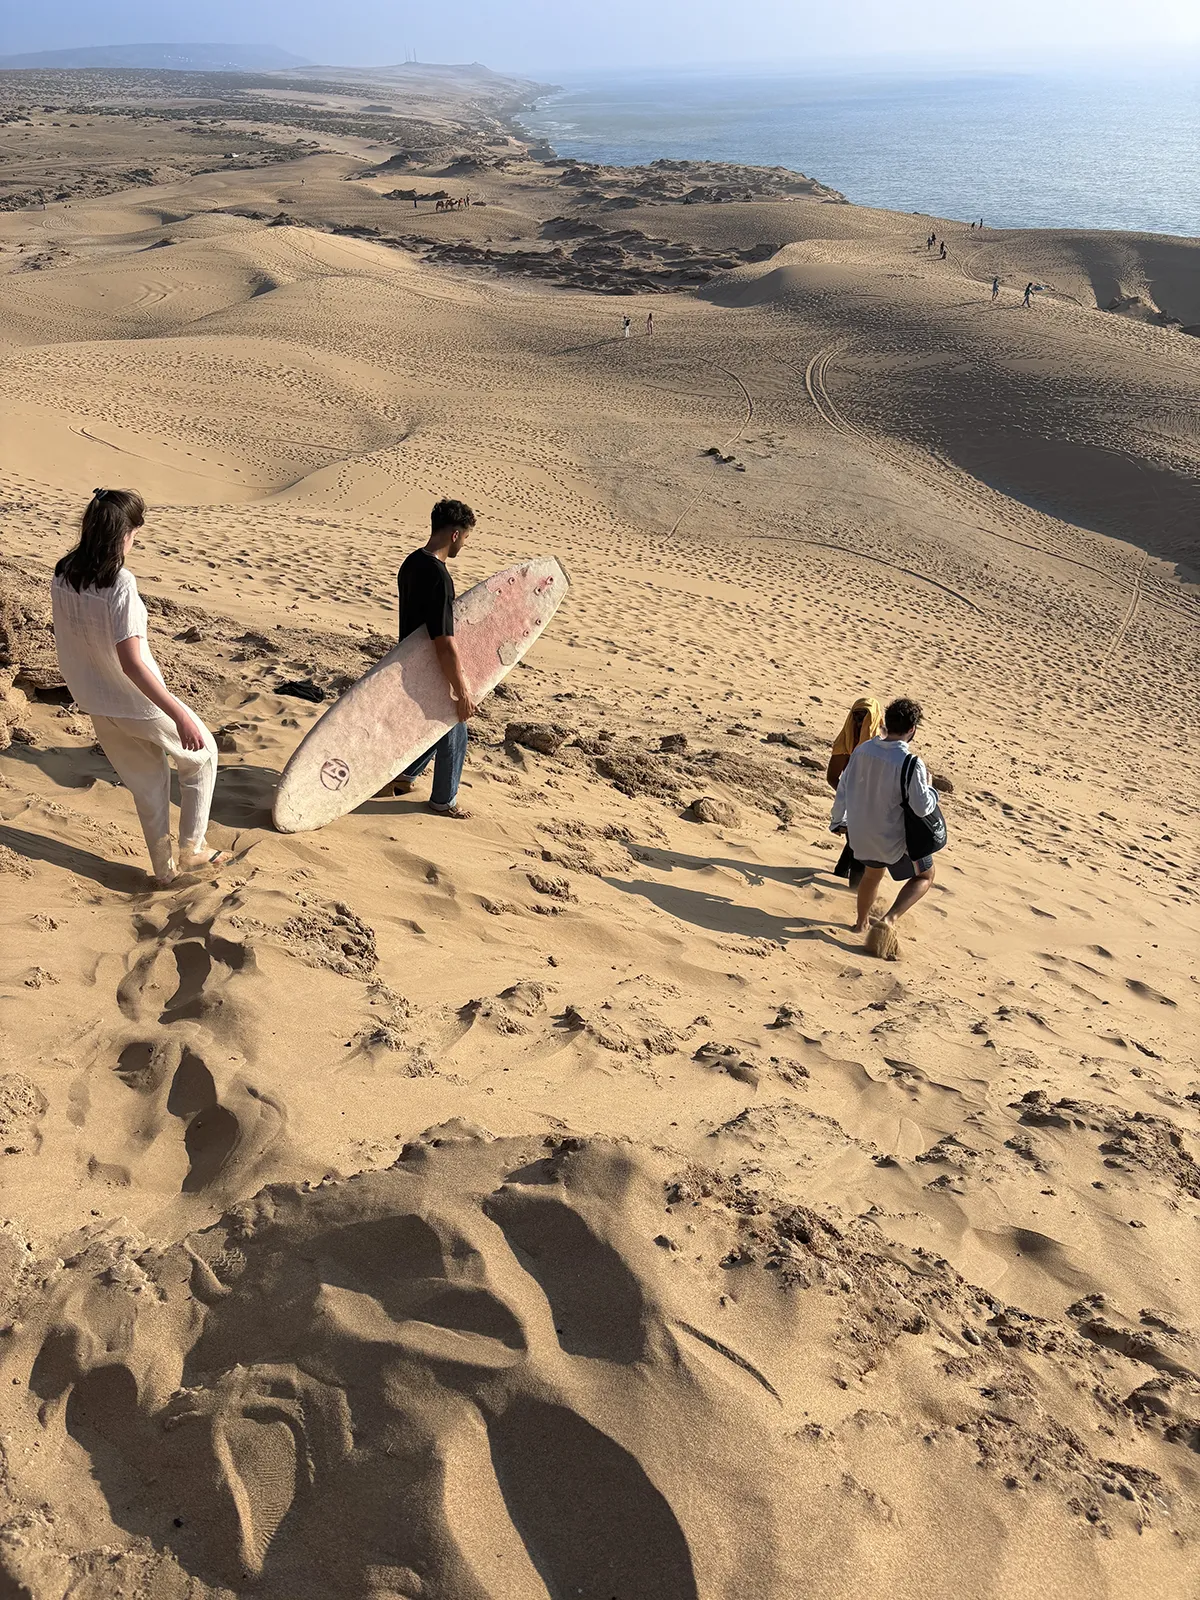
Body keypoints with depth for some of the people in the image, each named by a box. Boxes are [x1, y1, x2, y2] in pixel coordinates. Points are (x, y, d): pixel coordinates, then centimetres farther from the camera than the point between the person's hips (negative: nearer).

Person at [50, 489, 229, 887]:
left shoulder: (63, 575, -5)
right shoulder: (120, 584, -27)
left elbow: (70, 638, 7)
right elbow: (131, 662, -31)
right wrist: (179, 715, -30)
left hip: (95, 702, 7)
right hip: (138, 703, -7)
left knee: (146, 783, 24)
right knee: (201, 753, 19)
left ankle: (164, 869, 33)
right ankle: (192, 849, 23)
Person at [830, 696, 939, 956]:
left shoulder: (863, 749, -8)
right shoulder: (910, 764, -26)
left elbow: (843, 788, 3)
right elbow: (922, 807, -21)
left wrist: (837, 821, 18)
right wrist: (930, 788, 0)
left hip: (861, 832, 6)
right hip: (894, 838, -6)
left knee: (873, 872, 33)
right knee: (924, 876, 18)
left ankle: (862, 922, 50)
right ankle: (889, 920, -1)